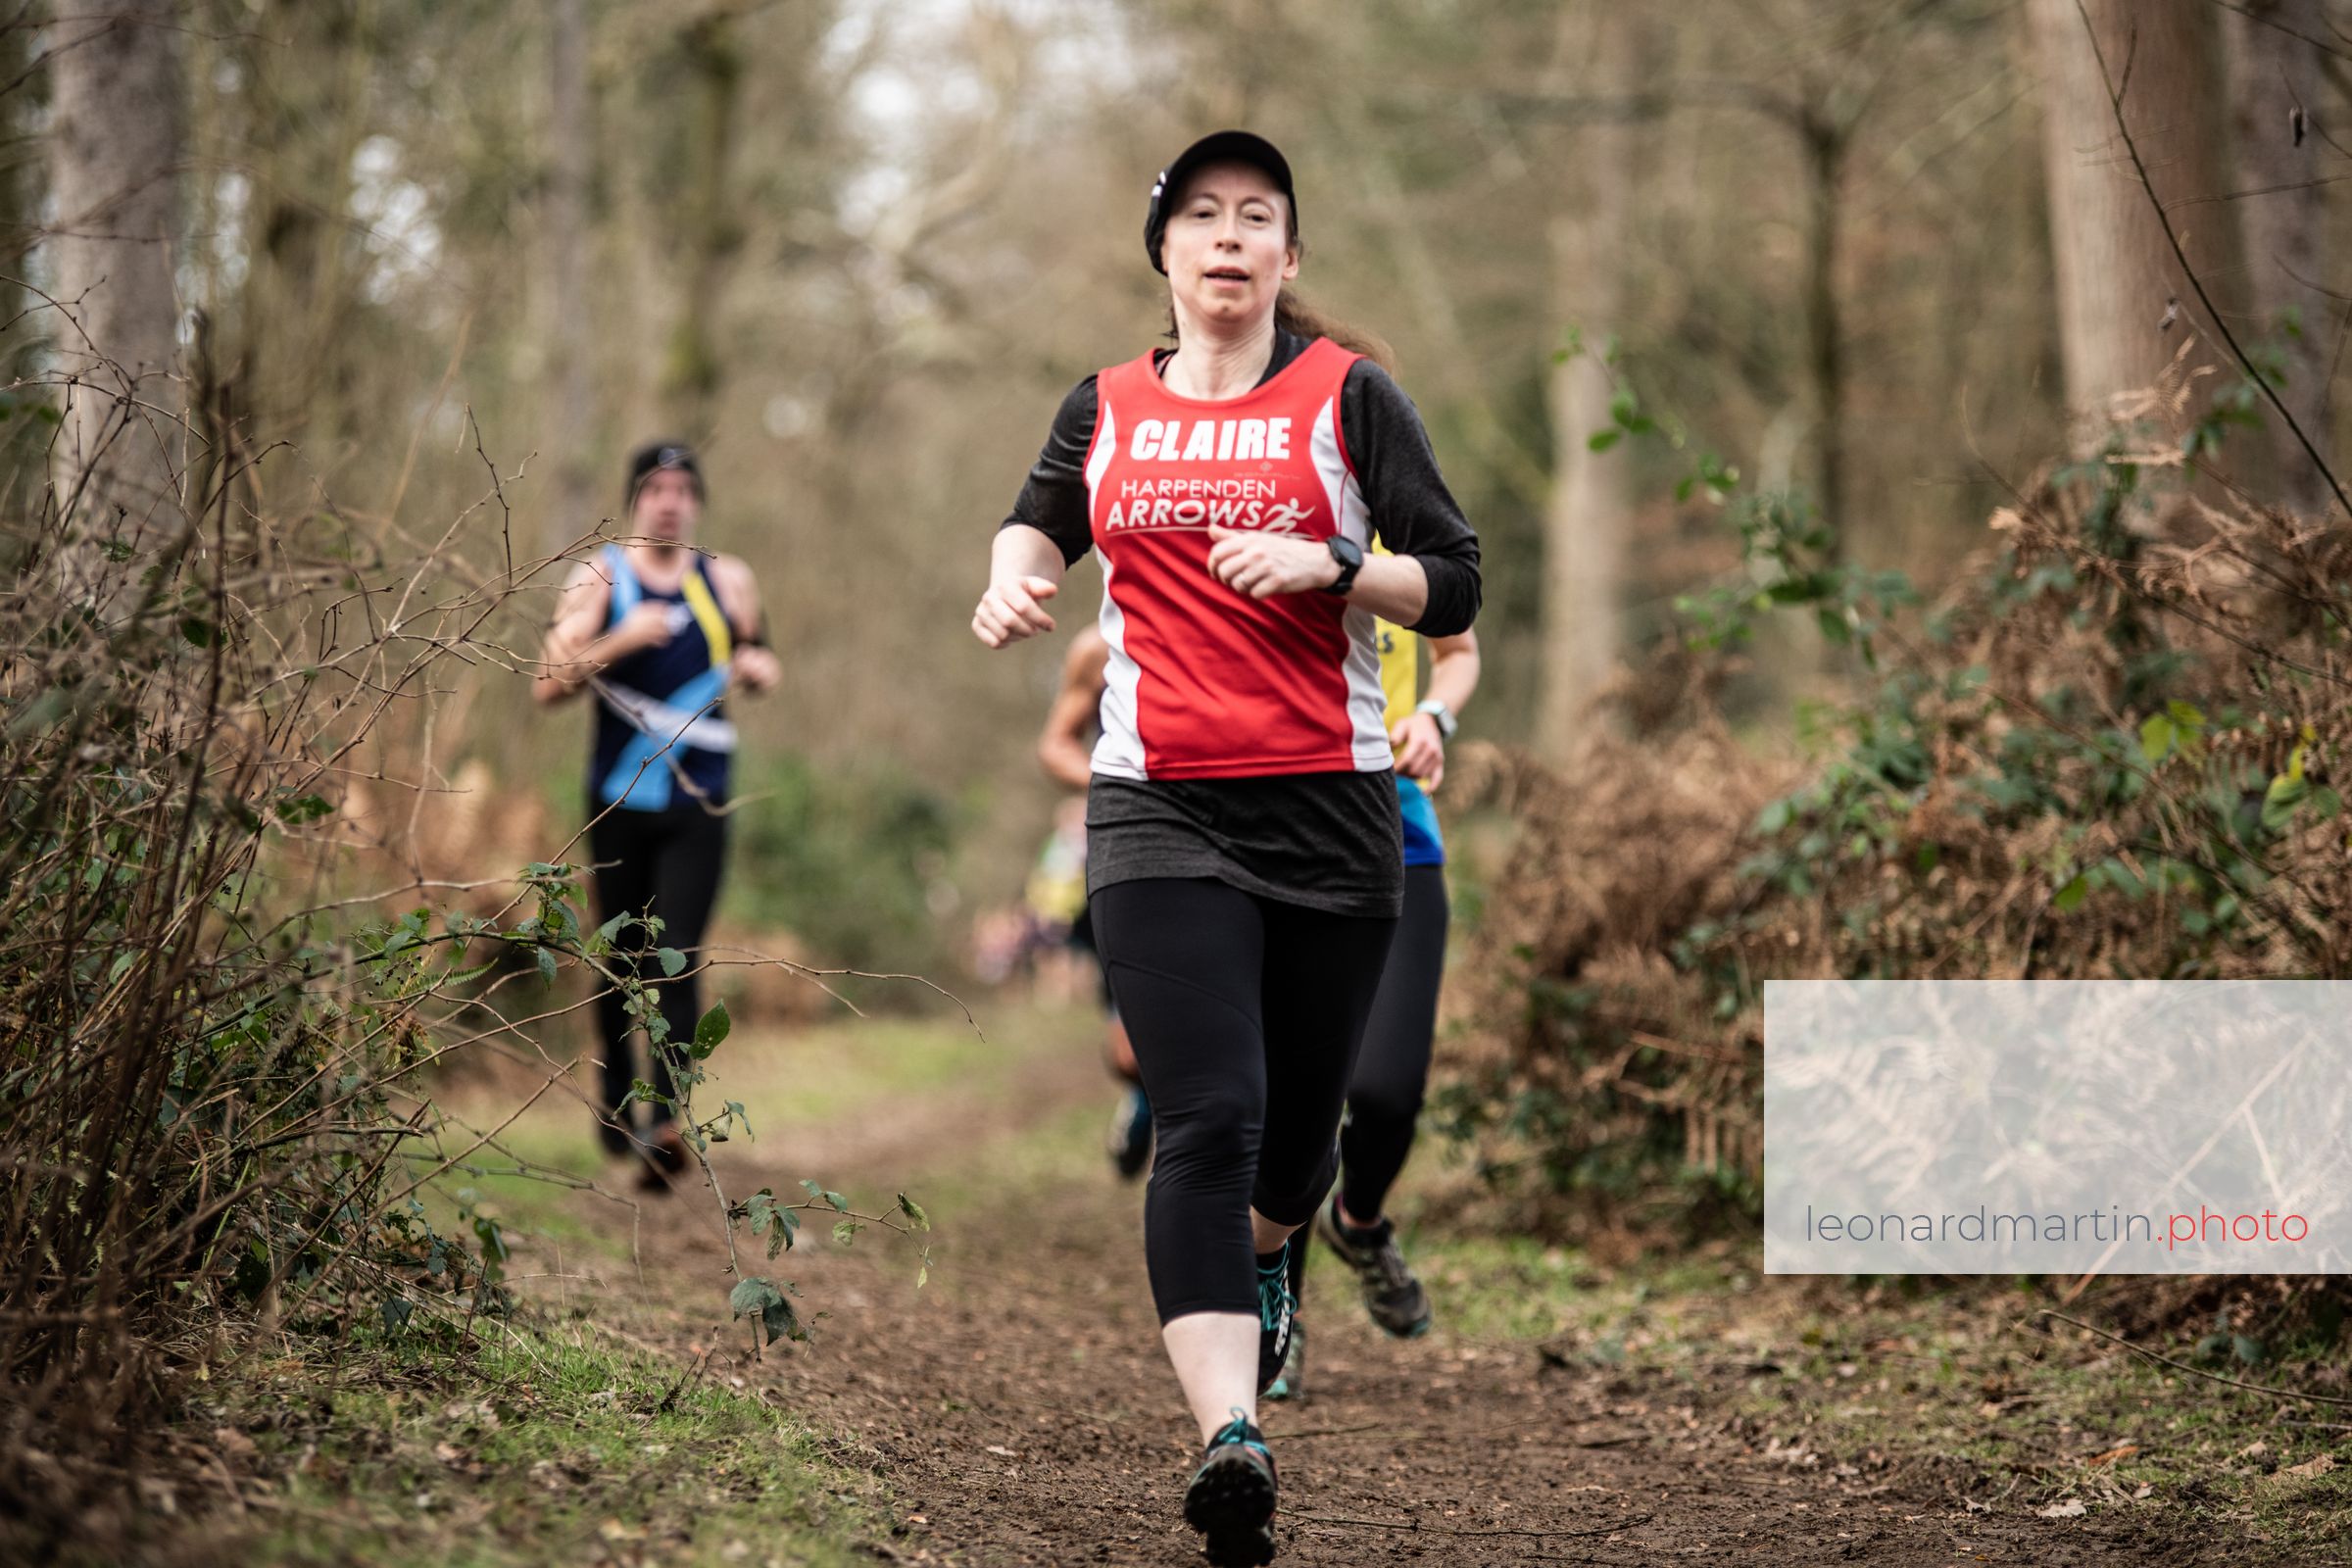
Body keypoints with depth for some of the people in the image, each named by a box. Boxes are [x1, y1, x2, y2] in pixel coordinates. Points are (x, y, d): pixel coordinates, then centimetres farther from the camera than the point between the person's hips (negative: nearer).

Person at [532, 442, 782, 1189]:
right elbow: (549, 684, -8)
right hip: (619, 799, 0)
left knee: (678, 960, -13)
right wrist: (620, 641, -21)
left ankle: (666, 1124, -22)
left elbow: (756, 660, 24)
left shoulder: (728, 581, 9)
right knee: (622, 958, 9)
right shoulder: (598, 579, 2)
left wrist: (757, 666, 0)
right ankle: (617, 1098, 31)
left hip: (698, 805, 0)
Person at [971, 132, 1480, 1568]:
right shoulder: (1108, 408, 11)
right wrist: (1016, 583, 10)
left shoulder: (1349, 392, 3)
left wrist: (1330, 562, -14)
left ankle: (1267, 1255, 49)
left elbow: (1455, 588, 2)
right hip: (1161, 814, 0)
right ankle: (1231, 1439, -25)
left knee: (1297, 1123, 12)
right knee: (1207, 1121, -16)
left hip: (1332, 806, 0)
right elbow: (1039, 524, 31)